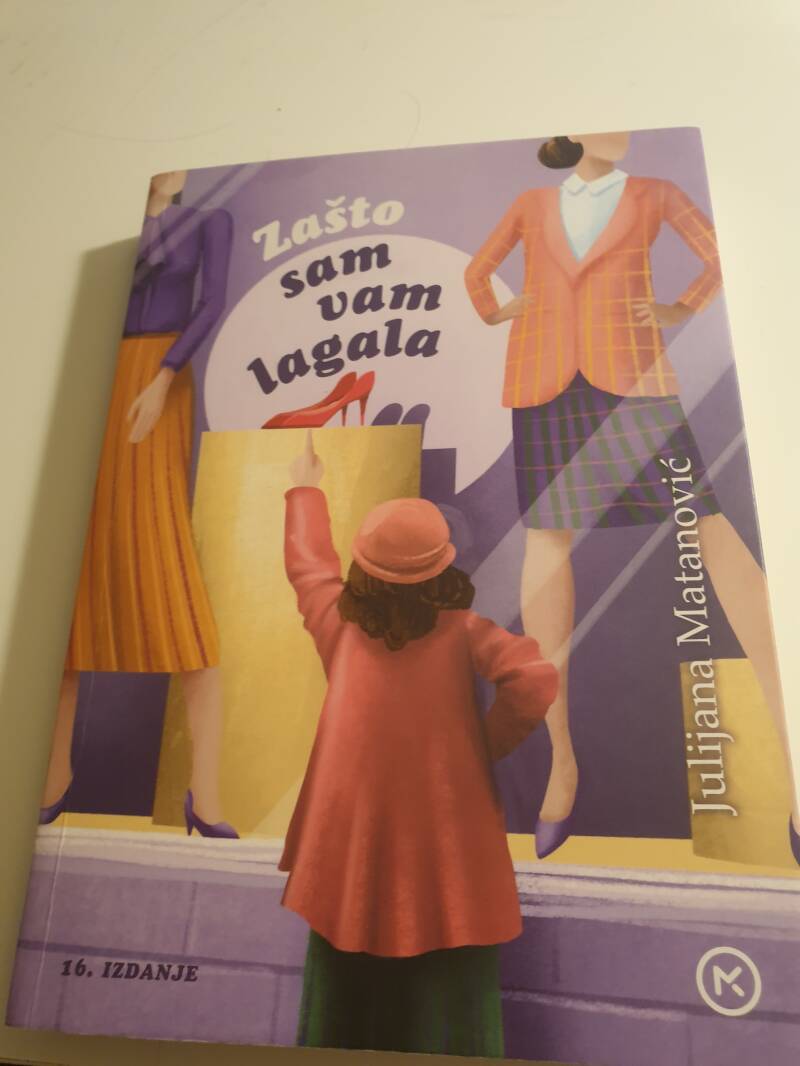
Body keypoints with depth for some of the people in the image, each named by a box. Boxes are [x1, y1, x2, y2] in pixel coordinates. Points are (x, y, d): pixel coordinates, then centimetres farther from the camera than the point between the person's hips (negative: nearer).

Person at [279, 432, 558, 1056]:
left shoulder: (338, 625, 1)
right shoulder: (463, 632, -8)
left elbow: (307, 563, 18)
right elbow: (537, 680, -20)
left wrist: (306, 491, 35)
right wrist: (490, 745, -4)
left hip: (353, 854, 3)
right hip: (448, 856, -2)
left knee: (348, 1016, 21)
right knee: (451, 1017, 13)